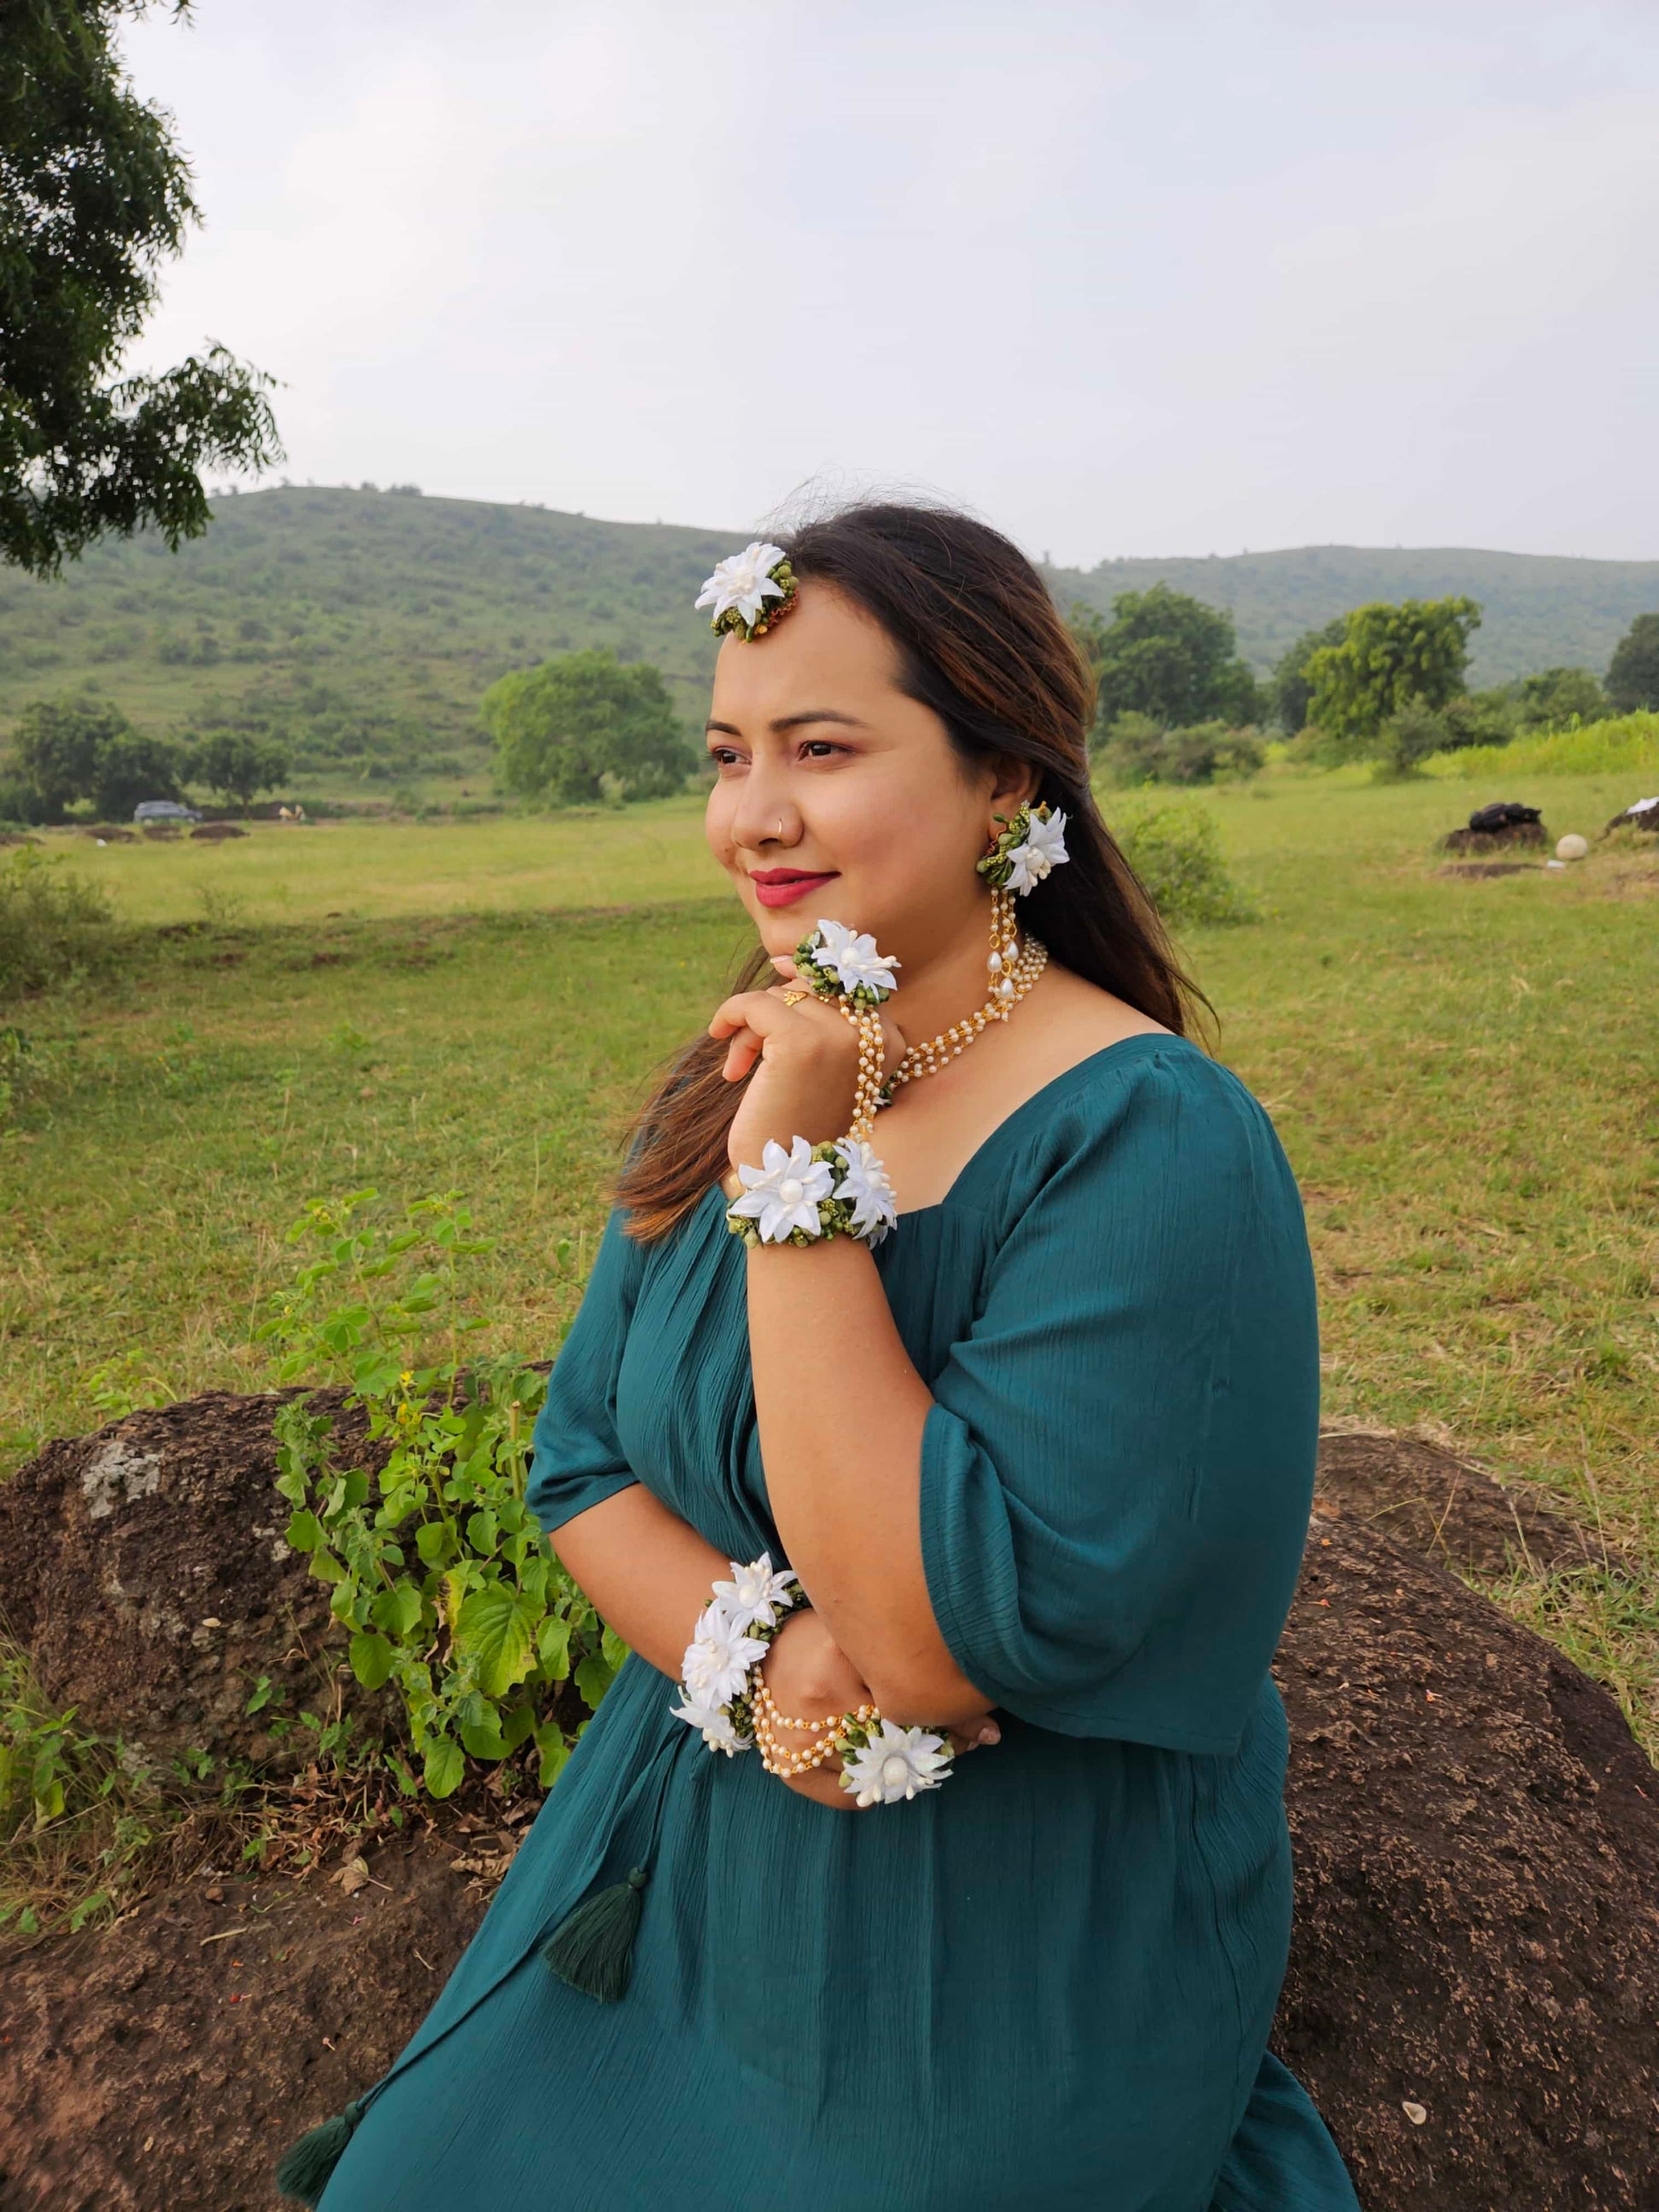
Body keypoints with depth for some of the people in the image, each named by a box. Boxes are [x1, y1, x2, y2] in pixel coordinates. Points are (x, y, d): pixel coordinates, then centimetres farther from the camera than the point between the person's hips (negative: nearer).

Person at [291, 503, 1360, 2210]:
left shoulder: (1154, 1150, -26)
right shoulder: (736, 1082, -5)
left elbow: (944, 1642, -30)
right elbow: (577, 1460, -1)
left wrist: (801, 1180, -32)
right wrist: (755, 1655, -20)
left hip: (1011, 1967, -5)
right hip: (701, 1859, 6)